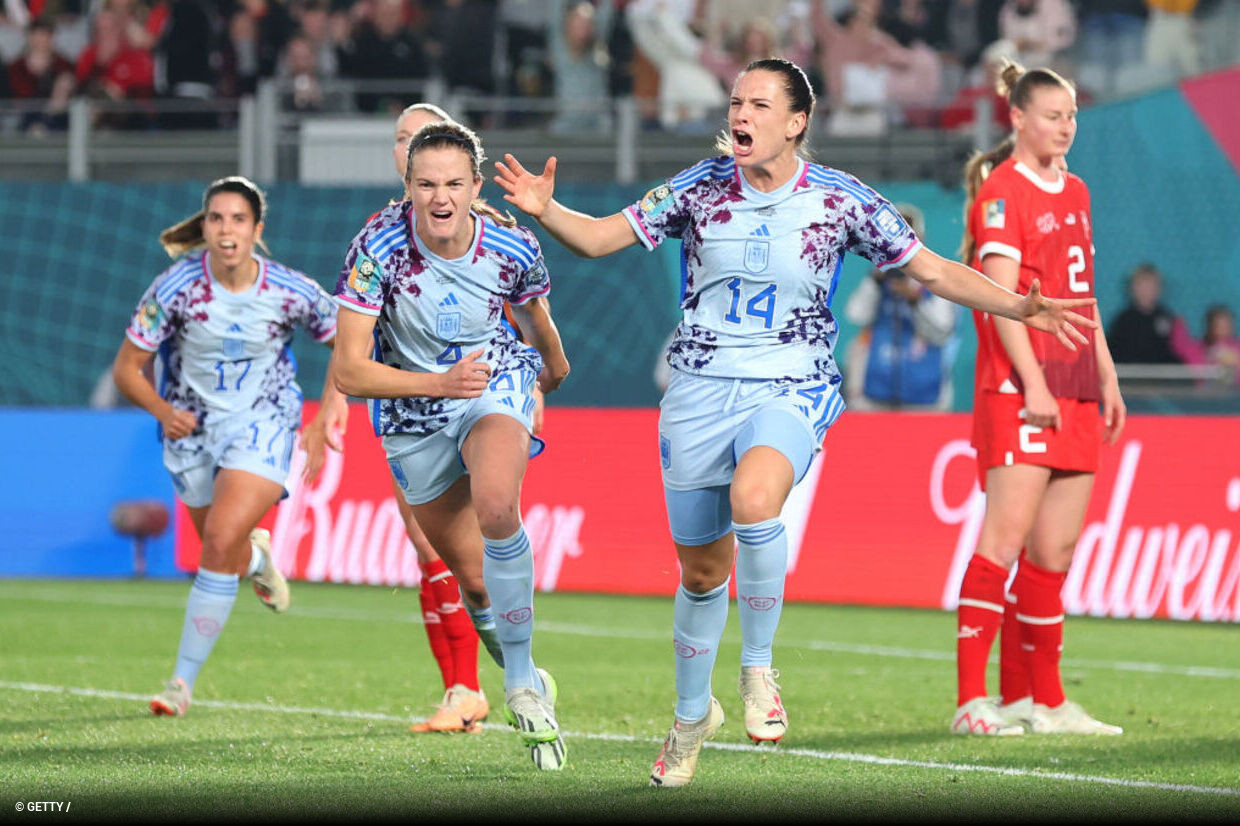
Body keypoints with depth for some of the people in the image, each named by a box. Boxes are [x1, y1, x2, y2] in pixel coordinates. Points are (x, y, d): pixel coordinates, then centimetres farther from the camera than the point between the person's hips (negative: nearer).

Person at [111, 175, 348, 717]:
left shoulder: (290, 292, -17)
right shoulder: (175, 288, -18)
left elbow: (347, 341, 2)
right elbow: (126, 369, -11)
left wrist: (329, 410, -8)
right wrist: (164, 412, -27)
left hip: (263, 424, -2)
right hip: (193, 426, 2)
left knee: (221, 542, -22)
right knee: (228, 556, 15)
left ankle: (183, 681, -13)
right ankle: (256, 555, 57)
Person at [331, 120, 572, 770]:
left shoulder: (513, 246, -17)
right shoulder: (377, 247, -23)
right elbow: (348, 373, -22)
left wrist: (553, 368, 28)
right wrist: (441, 383, -33)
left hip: (497, 383, -1)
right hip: (412, 415, 1)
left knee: (496, 506, -33)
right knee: (475, 582, 5)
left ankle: (523, 683, -19)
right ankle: (521, 680, 36)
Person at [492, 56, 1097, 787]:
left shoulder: (840, 200, -5)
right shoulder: (701, 188, -2)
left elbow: (931, 269, 1)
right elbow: (601, 237, 1)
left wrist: (1018, 307, -10)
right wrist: (544, 209, -18)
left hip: (791, 392, -2)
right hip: (700, 391, 2)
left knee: (753, 498, -35)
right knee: (701, 570, 9)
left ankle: (758, 667, -16)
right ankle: (693, 713, 34)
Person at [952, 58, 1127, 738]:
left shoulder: (1074, 192, 19)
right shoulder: (1002, 192, -7)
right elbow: (1002, 294, -14)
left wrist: (1106, 377, 19)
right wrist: (1033, 382, -20)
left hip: (1074, 392, 8)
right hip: (1017, 388, -8)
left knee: (1058, 546, 7)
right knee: (1005, 539, -13)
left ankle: (1040, 700, 10)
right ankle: (972, 701, -14)